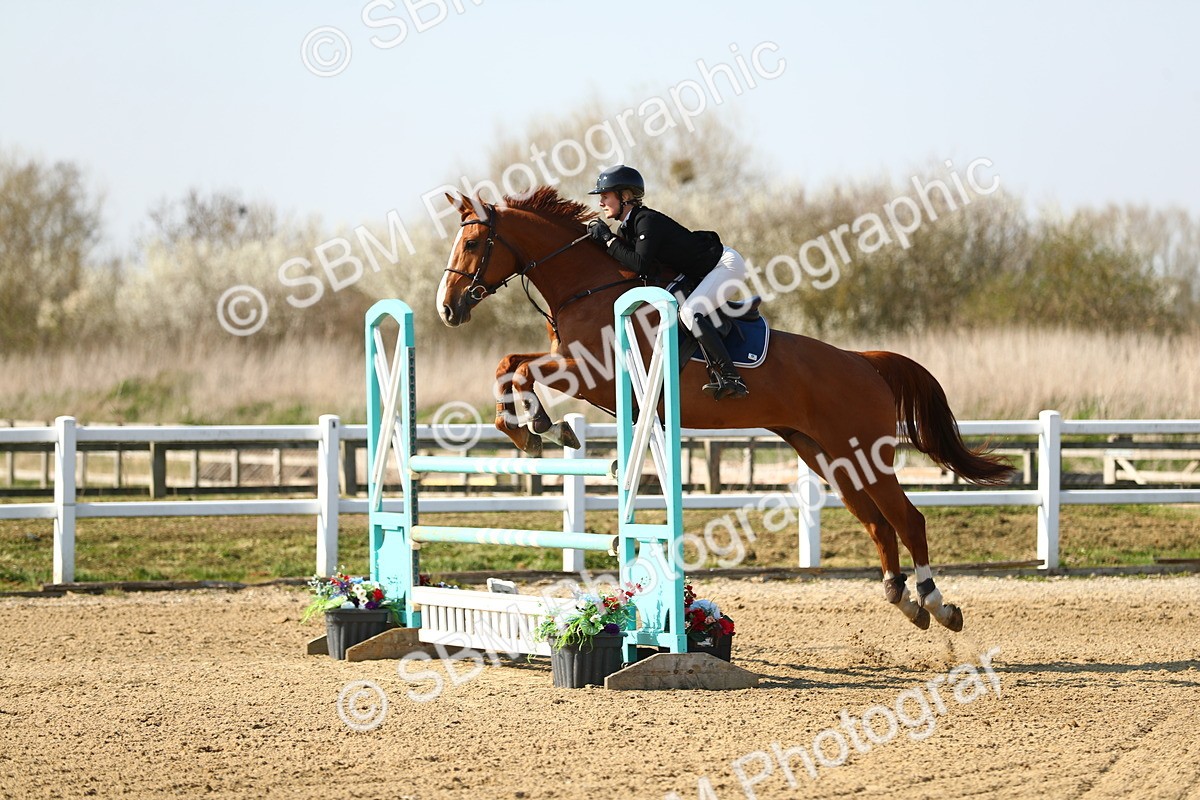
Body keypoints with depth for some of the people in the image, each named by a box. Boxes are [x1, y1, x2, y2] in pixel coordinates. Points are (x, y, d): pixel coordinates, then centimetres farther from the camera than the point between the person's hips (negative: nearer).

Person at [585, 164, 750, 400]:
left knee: (690, 312, -26)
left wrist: (609, 240, -22)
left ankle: (730, 378, -29)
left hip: (726, 264, -11)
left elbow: (641, 265, -31)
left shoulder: (647, 221, -21)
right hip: (703, 272, 11)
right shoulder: (629, 226, 7)